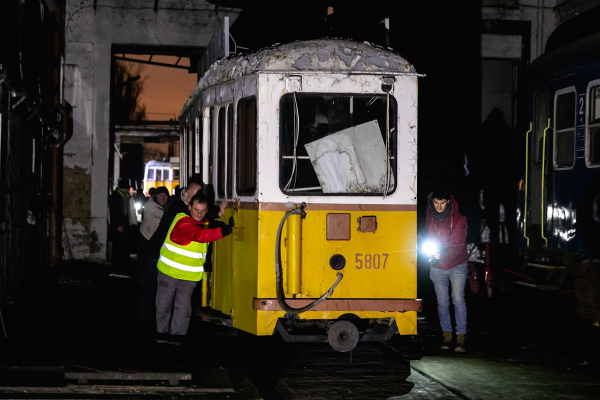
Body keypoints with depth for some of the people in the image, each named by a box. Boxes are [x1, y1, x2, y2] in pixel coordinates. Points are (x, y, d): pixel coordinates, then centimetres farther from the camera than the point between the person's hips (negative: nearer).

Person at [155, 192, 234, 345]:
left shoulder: (205, 223, 6)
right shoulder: (183, 222, -22)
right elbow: (199, 235, -37)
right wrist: (221, 231, -48)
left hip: (189, 275, 5)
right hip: (169, 270, -5)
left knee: (183, 306, -1)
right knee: (164, 304, 9)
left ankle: (176, 335, 7)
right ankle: (162, 332, 25)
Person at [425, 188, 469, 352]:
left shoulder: (458, 218, -15)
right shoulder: (429, 215, -2)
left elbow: (457, 244, -20)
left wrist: (443, 254, -33)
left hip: (456, 265, -4)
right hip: (437, 265, 4)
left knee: (458, 300, -7)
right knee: (442, 301, 6)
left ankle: (460, 338, -6)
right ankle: (447, 335, 14)